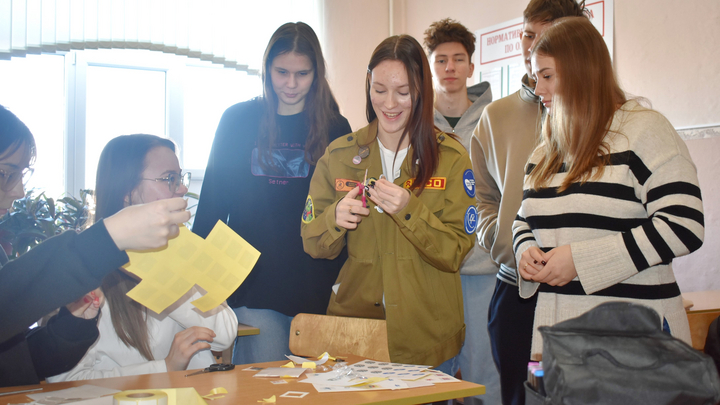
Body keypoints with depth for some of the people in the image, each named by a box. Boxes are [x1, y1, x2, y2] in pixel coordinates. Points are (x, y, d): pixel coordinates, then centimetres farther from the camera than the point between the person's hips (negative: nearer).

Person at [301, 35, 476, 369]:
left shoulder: (451, 157, -4)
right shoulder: (339, 154, 1)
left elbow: (455, 253, -9)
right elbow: (312, 244, 3)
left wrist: (409, 211, -24)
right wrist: (335, 218, -17)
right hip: (352, 323, 2)